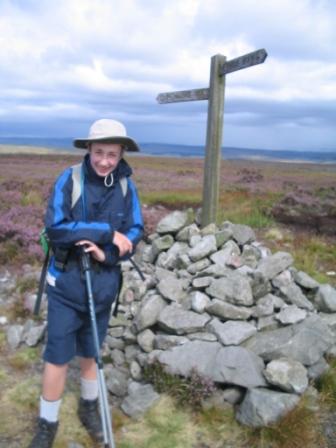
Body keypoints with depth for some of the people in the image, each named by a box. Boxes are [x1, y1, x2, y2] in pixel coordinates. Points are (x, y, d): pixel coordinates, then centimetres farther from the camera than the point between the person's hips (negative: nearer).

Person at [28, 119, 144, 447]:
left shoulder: (126, 186, -5)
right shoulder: (69, 179, -14)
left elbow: (135, 234, -4)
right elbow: (55, 229, -22)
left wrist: (106, 254, -23)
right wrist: (108, 232, -23)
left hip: (104, 282, 3)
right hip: (66, 281, -2)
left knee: (90, 352, 19)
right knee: (57, 355, 4)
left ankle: (89, 408, 42)